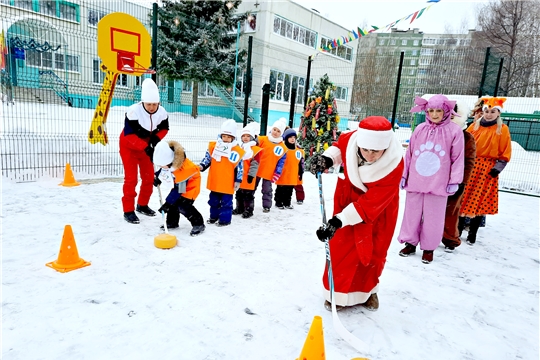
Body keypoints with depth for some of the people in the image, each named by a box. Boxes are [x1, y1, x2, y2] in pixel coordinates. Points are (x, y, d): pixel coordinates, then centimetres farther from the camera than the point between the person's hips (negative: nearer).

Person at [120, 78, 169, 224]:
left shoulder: (162, 112, -16)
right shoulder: (133, 111, -32)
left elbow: (164, 128, 1)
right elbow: (129, 135, -31)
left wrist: (157, 138, -18)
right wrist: (146, 148, -39)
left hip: (146, 146, 5)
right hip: (129, 146, -5)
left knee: (149, 177, 9)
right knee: (131, 178, -8)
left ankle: (142, 205, 28)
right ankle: (128, 211, 4)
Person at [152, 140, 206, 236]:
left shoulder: (182, 170, -40)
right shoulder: (170, 160, -18)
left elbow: (178, 190, -31)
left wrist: (167, 203, -26)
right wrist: (158, 176, -2)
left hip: (191, 184, -8)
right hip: (179, 183, 9)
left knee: (183, 205, -17)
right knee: (173, 201, 3)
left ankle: (198, 224, -5)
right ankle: (172, 222, 21)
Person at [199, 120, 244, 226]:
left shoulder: (237, 151, -8)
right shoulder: (213, 146, 0)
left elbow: (240, 168, -4)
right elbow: (207, 159, 9)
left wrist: (238, 180, -4)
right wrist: (201, 166, -8)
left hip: (228, 184, -4)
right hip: (214, 182, 4)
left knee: (226, 202, 5)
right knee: (214, 201, 18)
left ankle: (225, 219, 19)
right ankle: (214, 216, 35)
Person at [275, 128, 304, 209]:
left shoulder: (299, 150, 7)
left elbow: (301, 163, 14)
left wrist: (301, 173, 14)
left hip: (293, 177, 5)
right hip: (282, 176, -5)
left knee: (289, 191, 15)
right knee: (280, 191, 7)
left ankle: (287, 203, 27)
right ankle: (278, 202, 19)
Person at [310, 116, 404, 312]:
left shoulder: (393, 166, -37)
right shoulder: (351, 140, -30)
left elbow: (370, 203, -38)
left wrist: (338, 221, -44)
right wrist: (327, 158, -22)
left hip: (380, 205, -1)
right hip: (349, 194, 2)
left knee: (374, 250, 10)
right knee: (342, 246, 0)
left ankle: (367, 289, 36)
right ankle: (337, 291, 18)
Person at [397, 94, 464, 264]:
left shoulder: (454, 130, -4)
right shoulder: (420, 129, 4)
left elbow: (458, 158, -2)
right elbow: (409, 153, 8)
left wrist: (454, 181, -4)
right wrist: (403, 174, 8)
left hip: (438, 183, -3)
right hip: (415, 180, 3)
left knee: (433, 217, 8)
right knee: (412, 213, 12)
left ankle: (428, 248, 23)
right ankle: (410, 242, 28)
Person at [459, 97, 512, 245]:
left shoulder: (503, 129, 1)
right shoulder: (474, 126, 7)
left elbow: (505, 153, 0)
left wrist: (497, 168, -9)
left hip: (488, 170, -2)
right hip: (469, 167, 2)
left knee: (480, 202, 3)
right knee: (462, 199, 4)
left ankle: (472, 234, 15)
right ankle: (457, 229, 18)